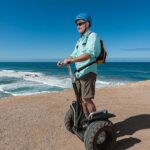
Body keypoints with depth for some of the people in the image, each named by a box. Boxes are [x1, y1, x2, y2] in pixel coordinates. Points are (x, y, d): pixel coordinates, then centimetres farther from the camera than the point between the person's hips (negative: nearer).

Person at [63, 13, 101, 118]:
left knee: (87, 99, -10)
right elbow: (73, 55, 18)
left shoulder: (92, 36, -5)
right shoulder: (80, 40, 21)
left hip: (88, 72, -8)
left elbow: (88, 54, -21)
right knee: (81, 99, 12)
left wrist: (70, 60, -27)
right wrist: (64, 61, -1)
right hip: (78, 73, 8)